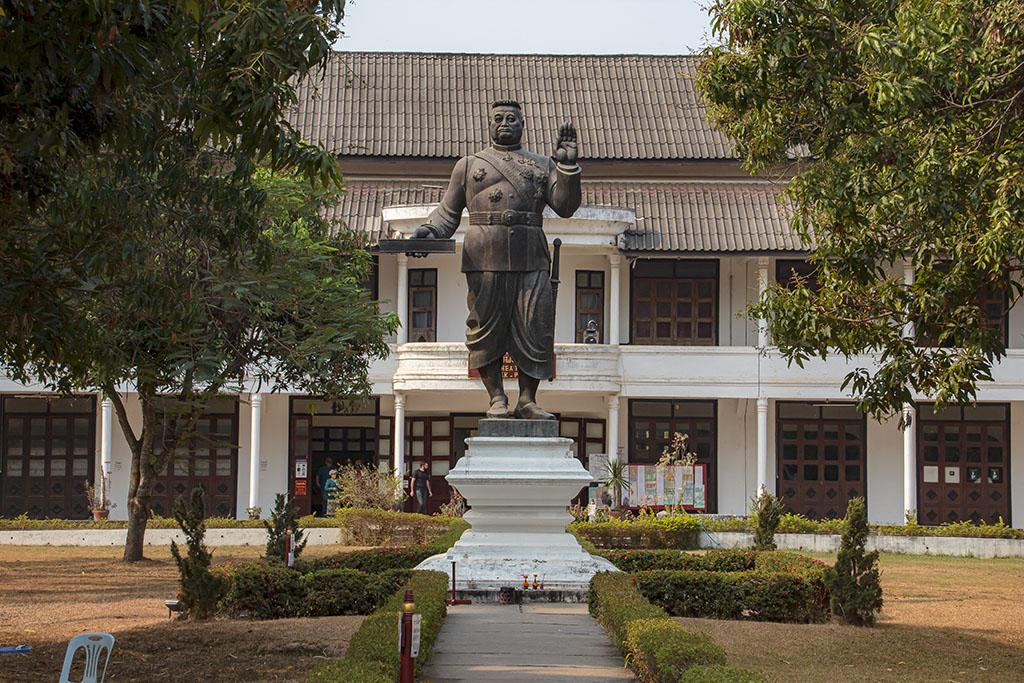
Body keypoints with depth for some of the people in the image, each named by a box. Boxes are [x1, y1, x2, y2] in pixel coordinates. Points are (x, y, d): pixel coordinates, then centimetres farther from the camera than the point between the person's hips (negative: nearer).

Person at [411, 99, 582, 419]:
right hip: (485, 260, -1)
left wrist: (568, 166, -5)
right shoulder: (469, 165, 16)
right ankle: (497, 399, 8)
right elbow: (448, 213, 17)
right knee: (486, 329, -2)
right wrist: (429, 230, -3)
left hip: (531, 261, 1)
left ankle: (527, 400, 5)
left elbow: (565, 206, 6)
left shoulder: (542, 165, 19)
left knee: (535, 329, -4)